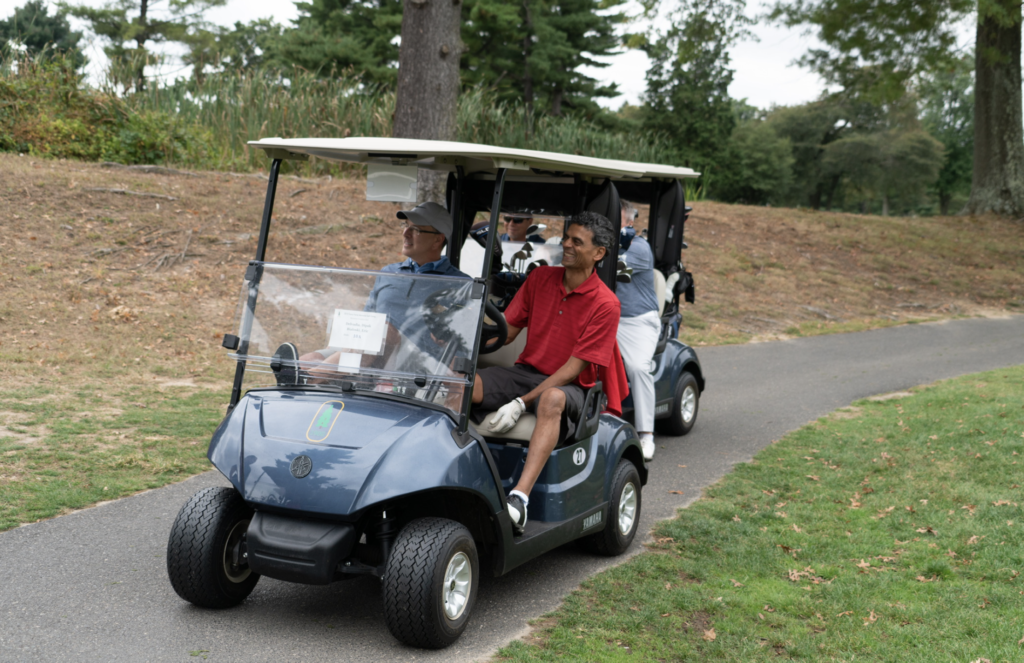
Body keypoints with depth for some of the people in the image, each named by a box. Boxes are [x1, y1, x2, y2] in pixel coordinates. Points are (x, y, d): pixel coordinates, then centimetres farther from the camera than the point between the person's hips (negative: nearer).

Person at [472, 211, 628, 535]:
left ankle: (519, 499, -53)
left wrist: (521, 402, -23)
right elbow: (506, 331, 8)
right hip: (526, 371, 5)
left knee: (551, 399, -42)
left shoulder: (605, 304, -10)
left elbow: (573, 368, -15)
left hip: (569, 386, -5)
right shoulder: (540, 278, 7)